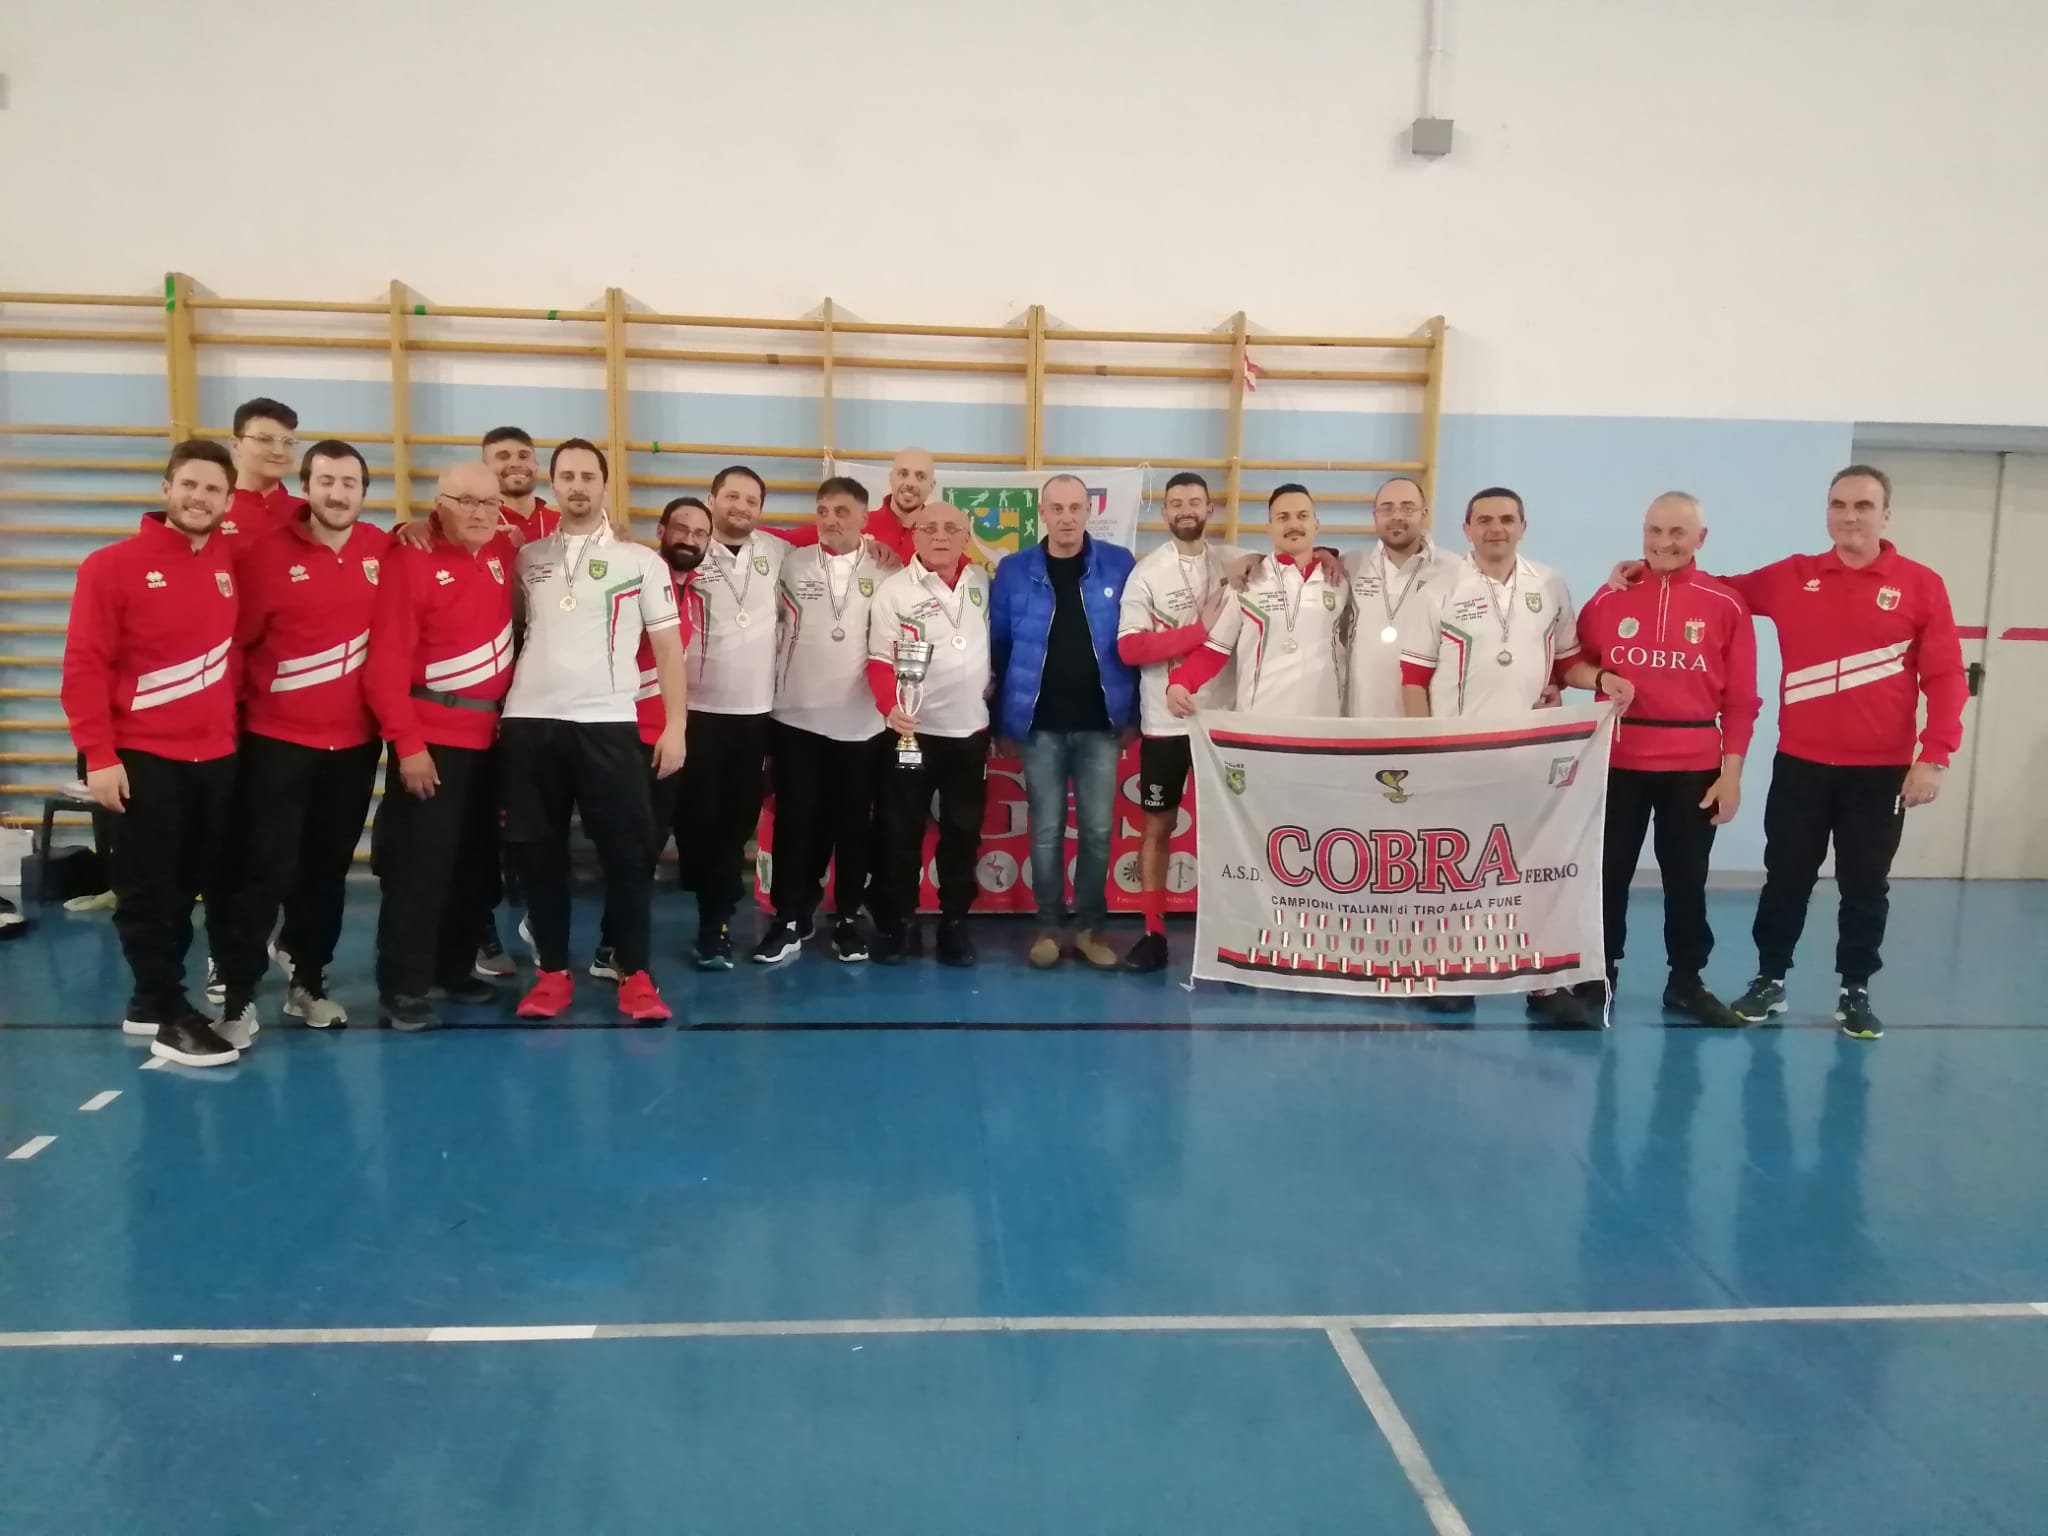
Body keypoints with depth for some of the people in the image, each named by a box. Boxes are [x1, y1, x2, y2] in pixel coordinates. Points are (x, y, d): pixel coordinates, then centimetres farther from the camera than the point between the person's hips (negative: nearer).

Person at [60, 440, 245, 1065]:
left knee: (190, 884, 12)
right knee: (150, 892, 3)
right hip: (144, 757, -5)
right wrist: (99, 755, -16)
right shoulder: (113, 565, -8)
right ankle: (169, 1014, 13)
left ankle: (151, 1000, 27)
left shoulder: (231, 564, 5)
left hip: (217, 756, 5)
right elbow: (84, 666, -11)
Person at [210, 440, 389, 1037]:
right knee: (264, 868, -1)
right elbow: (234, 637, -5)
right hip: (276, 739, -3)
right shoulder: (267, 551, -8)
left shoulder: (384, 551, 1)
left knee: (329, 867, 12)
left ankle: (308, 980, 27)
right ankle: (236, 990, 10)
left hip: (355, 741, 3)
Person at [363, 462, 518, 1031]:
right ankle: (402, 990, 8)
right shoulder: (410, 561, -11)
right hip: (431, 740, -7)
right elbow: (386, 663, -15)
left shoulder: (500, 555, 6)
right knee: (419, 867, -2)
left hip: (490, 736, 7)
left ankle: (455, 970, 28)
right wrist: (407, 744, -20)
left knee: (478, 864, 14)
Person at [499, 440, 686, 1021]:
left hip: (607, 724, -2)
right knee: (538, 852, 7)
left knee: (627, 851, -2)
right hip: (529, 723, 3)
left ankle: (635, 975, 9)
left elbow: (668, 646, 3)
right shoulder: (526, 559, 11)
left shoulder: (641, 560, 4)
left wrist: (675, 725, -3)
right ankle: (553, 973, 18)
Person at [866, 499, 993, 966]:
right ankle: (897, 923, 16)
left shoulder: (982, 582, 4)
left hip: (972, 728, 3)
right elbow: (880, 661, -13)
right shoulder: (895, 589, -6)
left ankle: (954, 923, 21)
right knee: (901, 831, 3)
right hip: (914, 729, -3)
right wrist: (890, 705, -30)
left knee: (963, 830, 9)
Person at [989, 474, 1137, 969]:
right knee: (1046, 831, 5)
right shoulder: (1014, 571, 0)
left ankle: (1092, 927, 18)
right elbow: (997, 648, 4)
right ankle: (1048, 926, 17)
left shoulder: (1119, 566, 1)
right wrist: (1001, 722, 4)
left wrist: (1133, 715, 2)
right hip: (1039, 726, 0)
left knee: (1097, 831, 5)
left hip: (1101, 724, 0)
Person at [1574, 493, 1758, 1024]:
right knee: (1608, 874, 7)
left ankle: (1686, 982, 24)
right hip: (1617, 762, 1)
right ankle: (1596, 978, 20)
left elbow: (1740, 700, 0)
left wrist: (1732, 772, -4)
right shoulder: (1609, 598, 2)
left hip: (1695, 769, 0)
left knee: (1687, 878, 10)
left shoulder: (1726, 606, -1)